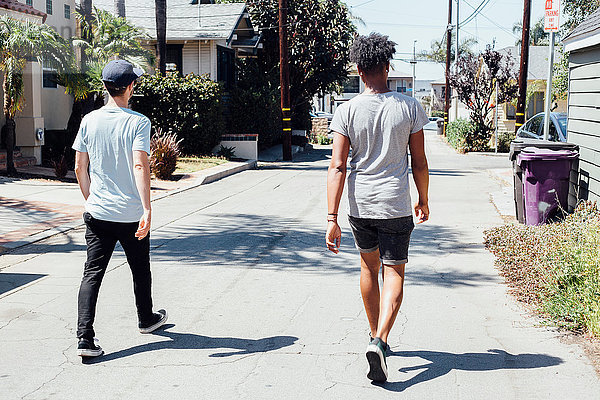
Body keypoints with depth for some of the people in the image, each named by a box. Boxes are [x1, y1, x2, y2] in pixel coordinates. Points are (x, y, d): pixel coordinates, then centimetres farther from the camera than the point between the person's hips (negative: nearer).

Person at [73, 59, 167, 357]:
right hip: (131, 213, -3)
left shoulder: (89, 121, 3)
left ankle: (85, 338, -8)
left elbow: (80, 168, 6)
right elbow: (140, 166, -21)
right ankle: (146, 319, 37)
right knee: (140, 271, 17)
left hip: (97, 213, 3)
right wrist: (147, 210, -23)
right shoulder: (138, 122, -11)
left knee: (92, 274, 2)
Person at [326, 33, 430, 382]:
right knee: (394, 273, 4)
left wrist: (332, 218, -9)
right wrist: (424, 201, 16)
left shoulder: (347, 111, -5)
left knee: (369, 267, 21)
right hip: (396, 206, -1)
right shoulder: (410, 107, -4)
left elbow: (338, 167, -10)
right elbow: (419, 162, 1)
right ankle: (380, 340, -17)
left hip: (360, 205, 2)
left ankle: (377, 336, 34)